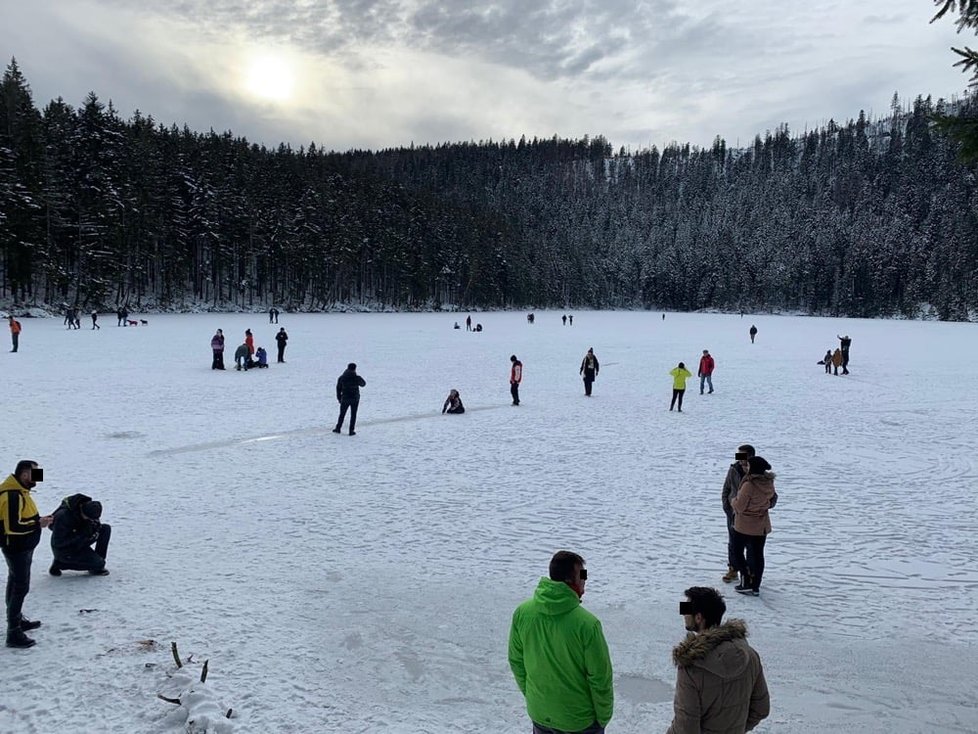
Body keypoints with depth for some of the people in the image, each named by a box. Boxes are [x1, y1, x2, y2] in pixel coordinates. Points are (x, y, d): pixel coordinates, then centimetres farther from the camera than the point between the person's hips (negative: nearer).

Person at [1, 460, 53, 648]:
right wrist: (38, 524, -22)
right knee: (20, 587, -8)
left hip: (22, 547, 11)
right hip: (16, 548, -11)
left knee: (17, 585, 22)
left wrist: (38, 520, 2)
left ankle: (17, 620, 36)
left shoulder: (19, 491, 8)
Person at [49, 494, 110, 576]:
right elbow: (58, 542, -27)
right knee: (98, 564, -18)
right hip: (63, 549, -7)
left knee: (106, 528, -9)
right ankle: (60, 563, -2)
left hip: (78, 543, 7)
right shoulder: (63, 516, -31)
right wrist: (82, 535, -32)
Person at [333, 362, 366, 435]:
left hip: (345, 399, 2)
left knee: (342, 414, 17)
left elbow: (338, 389, 2)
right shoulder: (357, 377, -11)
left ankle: (338, 428, 24)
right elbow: (363, 384, 8)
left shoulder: (341, 377, -4)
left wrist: (339, 398, 14)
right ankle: (351, 431, 6)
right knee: (353, 415, 7)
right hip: (355, 399, -2)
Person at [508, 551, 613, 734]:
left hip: (539, 712, 4)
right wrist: (604, 716, -2)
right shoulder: (586, 624, -28)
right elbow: (600, 678, -18)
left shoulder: (522, 612, -14)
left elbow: (516, 662, -1)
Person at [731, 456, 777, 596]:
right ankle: (755, 587, 18)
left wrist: (733, 501, 1)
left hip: (745, 526, -6)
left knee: (737, 552, 12)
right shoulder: (769, 483, -4)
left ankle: (746, 582, 10)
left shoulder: (749, 485, -26)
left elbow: (739, 506, -19)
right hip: (762, 526, 6)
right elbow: (772, 500, 11)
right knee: (758, 555, 13)